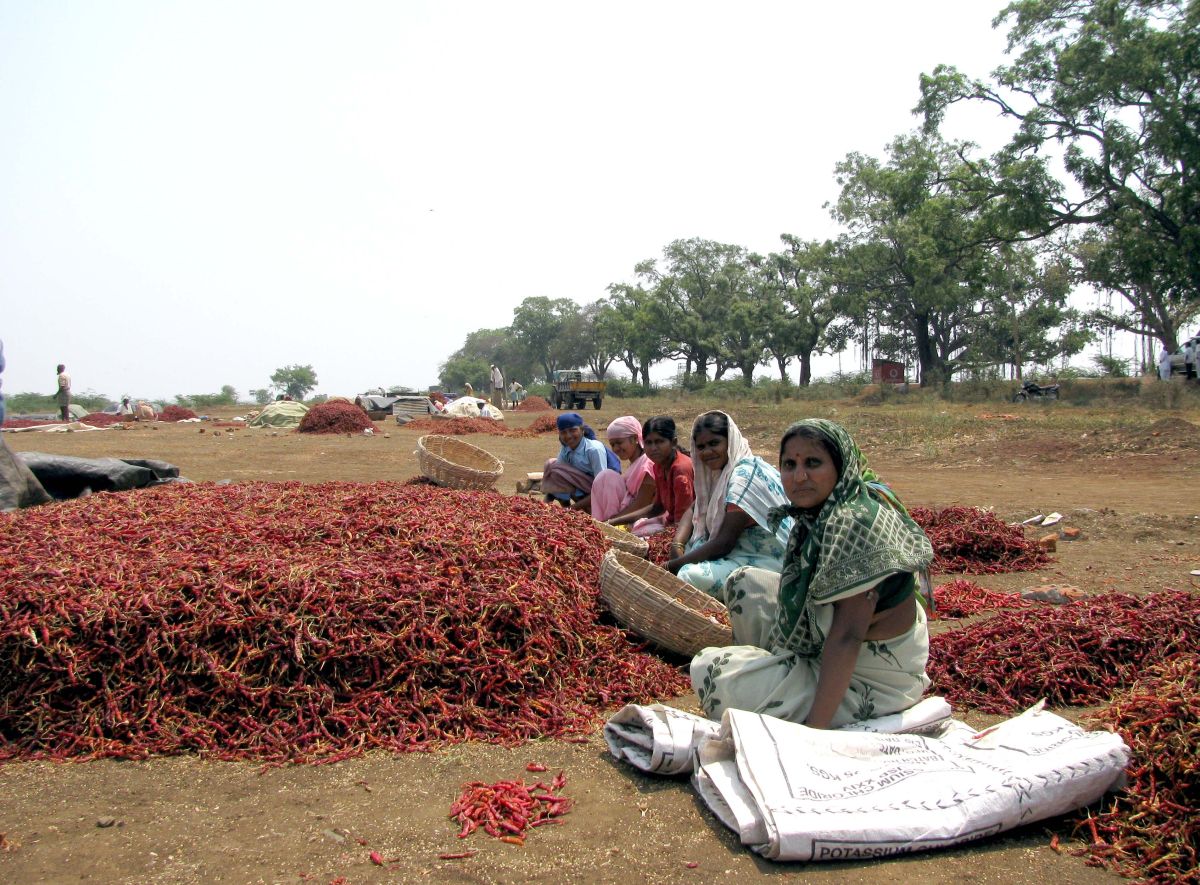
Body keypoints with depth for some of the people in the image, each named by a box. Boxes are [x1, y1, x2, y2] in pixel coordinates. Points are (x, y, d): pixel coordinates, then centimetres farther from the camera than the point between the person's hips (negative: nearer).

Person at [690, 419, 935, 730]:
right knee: (744, 583, 15)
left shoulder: (857, 523, -27)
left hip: (866, 683, -9)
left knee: (709, 670, -14)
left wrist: (815, 728, -31)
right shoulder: (818, 514, 1)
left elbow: (847, 635, -31)